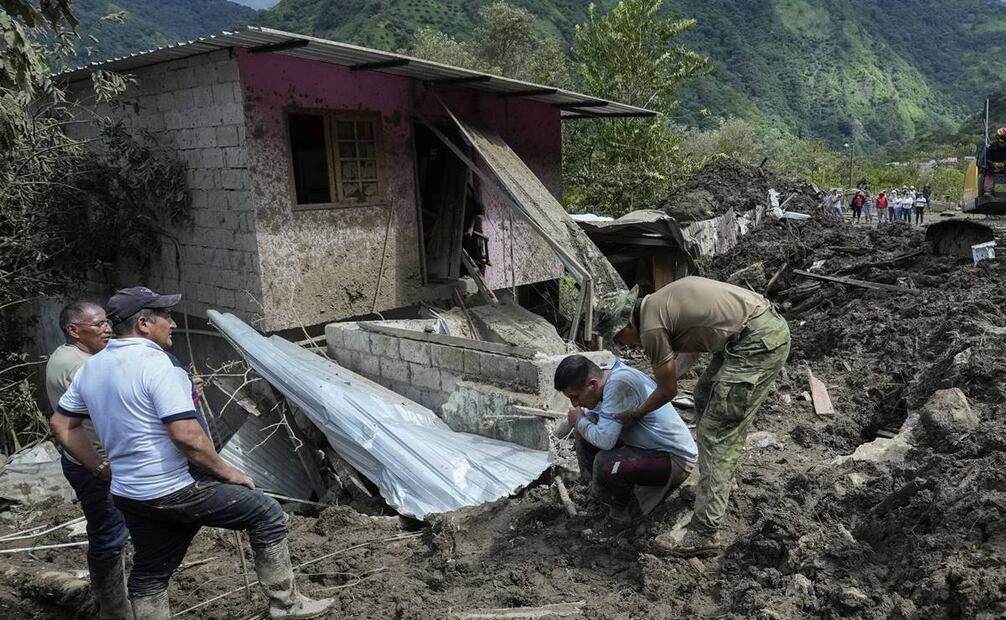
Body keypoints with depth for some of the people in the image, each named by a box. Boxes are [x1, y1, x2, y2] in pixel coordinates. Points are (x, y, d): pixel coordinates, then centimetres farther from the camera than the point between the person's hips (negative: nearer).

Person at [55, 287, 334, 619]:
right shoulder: (154, 363, -21)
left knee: (149, 576, 20)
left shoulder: (91, 367, 6)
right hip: (174, 492, -9)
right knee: (267, 514, 2)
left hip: (129, 495, 9)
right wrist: (225, 471, -14)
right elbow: (186, 435, -27)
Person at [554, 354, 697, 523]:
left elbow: (604, 439, -32)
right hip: (650, 446, 9)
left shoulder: (619, 383, -30)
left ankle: (620, 508, 1)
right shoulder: (607, 377, -4)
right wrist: (583, 417, -10)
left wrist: (579, 421, -15)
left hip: (676, 458, -9)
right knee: (586, 432, 2)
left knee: (605, 463, -28)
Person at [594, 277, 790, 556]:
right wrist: (670, 373, 36)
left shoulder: (651, 327, -10)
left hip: (758, 342, -10)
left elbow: (668, 390, 1)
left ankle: (704, 533, -2)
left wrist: (634, 414, 16)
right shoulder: (660, 302, 16)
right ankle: (718, 483, 36)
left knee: (717, 433, -7)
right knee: (704, 398, 22)